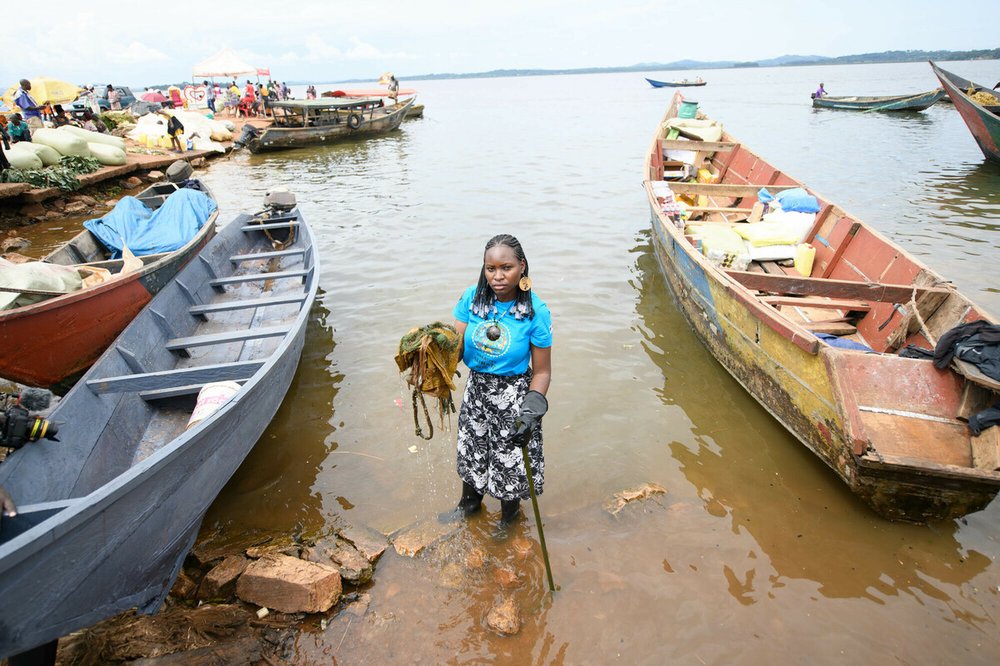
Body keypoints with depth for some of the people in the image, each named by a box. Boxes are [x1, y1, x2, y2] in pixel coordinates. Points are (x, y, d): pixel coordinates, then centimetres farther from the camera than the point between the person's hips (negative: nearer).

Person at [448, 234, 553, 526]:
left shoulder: (535, 311, -19)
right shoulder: (472, 298, -11)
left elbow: (541, 372, -14)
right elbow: (456, 347, -11)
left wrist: (531, 411, -28)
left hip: (514, 396, -3)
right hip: (476, 389, 4)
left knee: (510, 460, 13)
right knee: (471, 452, 22)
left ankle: (509, 514, 46)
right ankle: (469, 503, 54)